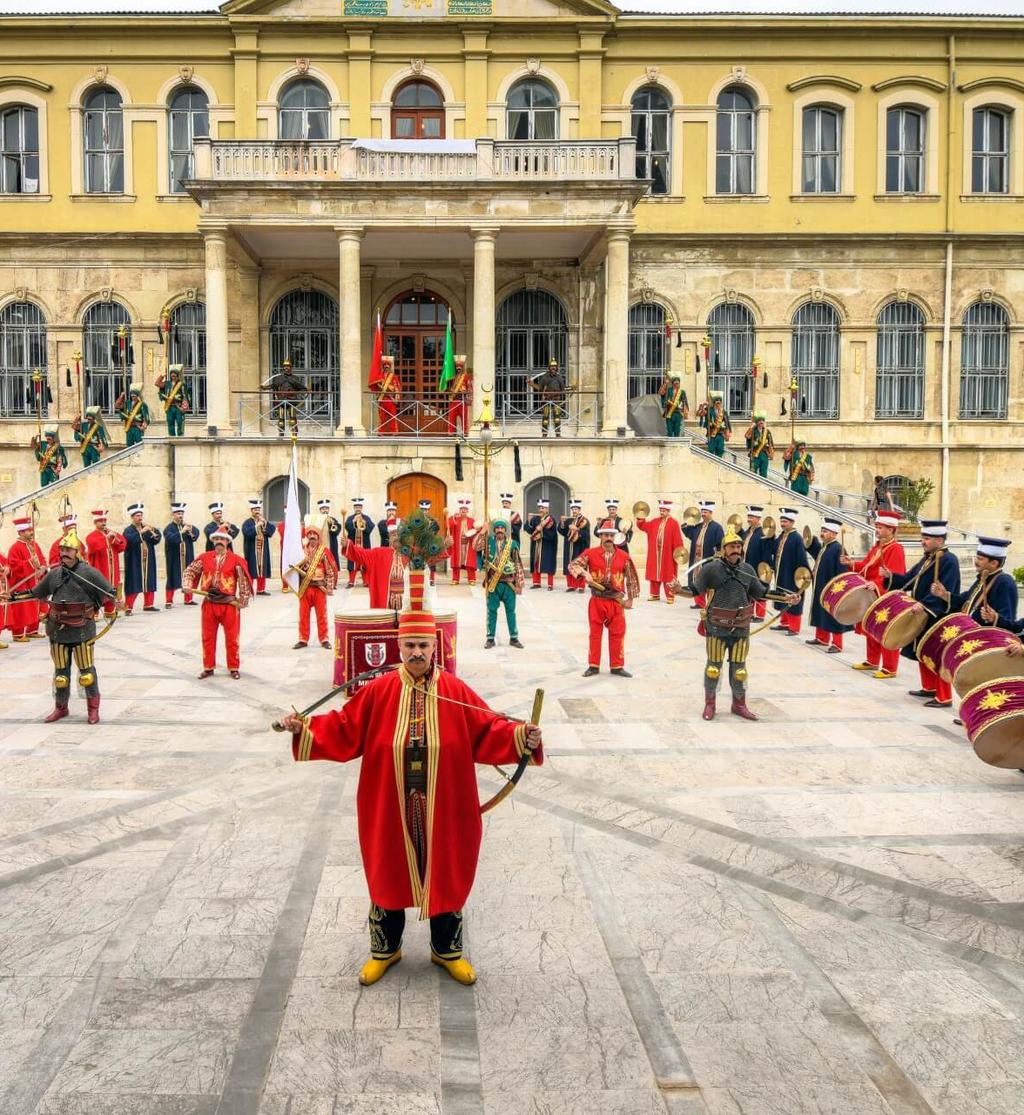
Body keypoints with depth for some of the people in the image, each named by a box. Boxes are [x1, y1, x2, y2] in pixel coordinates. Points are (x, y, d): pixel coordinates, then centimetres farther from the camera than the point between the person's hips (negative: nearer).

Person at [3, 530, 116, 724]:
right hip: (58, 629, 4)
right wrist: (13, 596, 17)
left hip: (82, 630, -4)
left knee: (86, 669, 3)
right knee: (60, 671, 13)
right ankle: (60, 707, 27)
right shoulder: (54, 574, 7)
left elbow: (110, 591, -9)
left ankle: (93, 708, 16)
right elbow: (36, 593, 20)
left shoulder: (89, 572, -9)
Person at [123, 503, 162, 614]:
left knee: (149, 583, 10)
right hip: (135, 562, -5)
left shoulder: (147, 528, 14)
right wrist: (142, 531, -27)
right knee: (133, 584, -7)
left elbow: (157, 538, 5)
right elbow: (130, 539, -23)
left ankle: (148, 605, 22)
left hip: (148, 561, 6)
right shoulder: (128, 530, -3)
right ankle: (128, 608, -4)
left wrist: (153, 530, -12)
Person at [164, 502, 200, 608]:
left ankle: (188, 599, 21)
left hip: (187, 558, 5)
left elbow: (196, 533, -3)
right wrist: (182, 531, -31)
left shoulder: (187, 525, 9)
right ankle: (169, 601, 3)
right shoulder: (169, 528, -7)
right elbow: (171, 538, -25)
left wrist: (191, 529, -22)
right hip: (174, 559, -5)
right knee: (173, 579, -2)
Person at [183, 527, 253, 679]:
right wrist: (187, 585, -11)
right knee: (208, 638, 10)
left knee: (232, 638, 4)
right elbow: (190, 571, 7)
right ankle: (208, 668, 21)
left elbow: (244, 581, -4)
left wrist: (243, 601, -6)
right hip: (209, 604, 3)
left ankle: (234, 668, 15)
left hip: (229, 604, -3)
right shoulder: (204, 558, 2)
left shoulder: (235, 560, -6)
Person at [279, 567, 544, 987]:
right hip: (390, 812, 0)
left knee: (445, 875, 13)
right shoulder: (377, 692, -4)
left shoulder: (457, 692, -4)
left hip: (442, 811, 0)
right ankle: (385, 949, 35)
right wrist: (304, 729, -15)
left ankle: (447, 950, 34)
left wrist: (521, 736, -22)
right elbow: (343, 730, -2)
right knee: (388, 874, 14)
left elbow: (488, 731, -5)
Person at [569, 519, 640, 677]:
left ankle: (617, 666, 15)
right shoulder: (590, 553, -3)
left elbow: (632, 578, 7)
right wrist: (584, 573, -28)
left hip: (617, 601, 1)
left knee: (617, 634, 5)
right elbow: (573, 565, -9)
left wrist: (630, 598, 4)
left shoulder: (624, 557, 0)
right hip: (597, 601, -1)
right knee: (595, 633, 6)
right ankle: (593, 666, 15)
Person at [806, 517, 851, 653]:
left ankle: (837, 644, 2)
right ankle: (821, 638, 31)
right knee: (821, 613, 18)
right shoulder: (823, 546, 8)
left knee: (833, 617, -3)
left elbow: (841, 572, -22)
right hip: (821, 588, 9)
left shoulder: (838, 548, -18)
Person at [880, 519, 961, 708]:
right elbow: (909, 580, 14)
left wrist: (924, 604, -35)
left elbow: (944, 591, -26)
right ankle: (929, 688, 32)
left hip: (939, 618, -9)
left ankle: (944, 697, 0)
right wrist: (890, 576, -2)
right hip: (922, 616, 10)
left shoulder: (949, 561, -16)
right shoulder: (927, 559, 12)